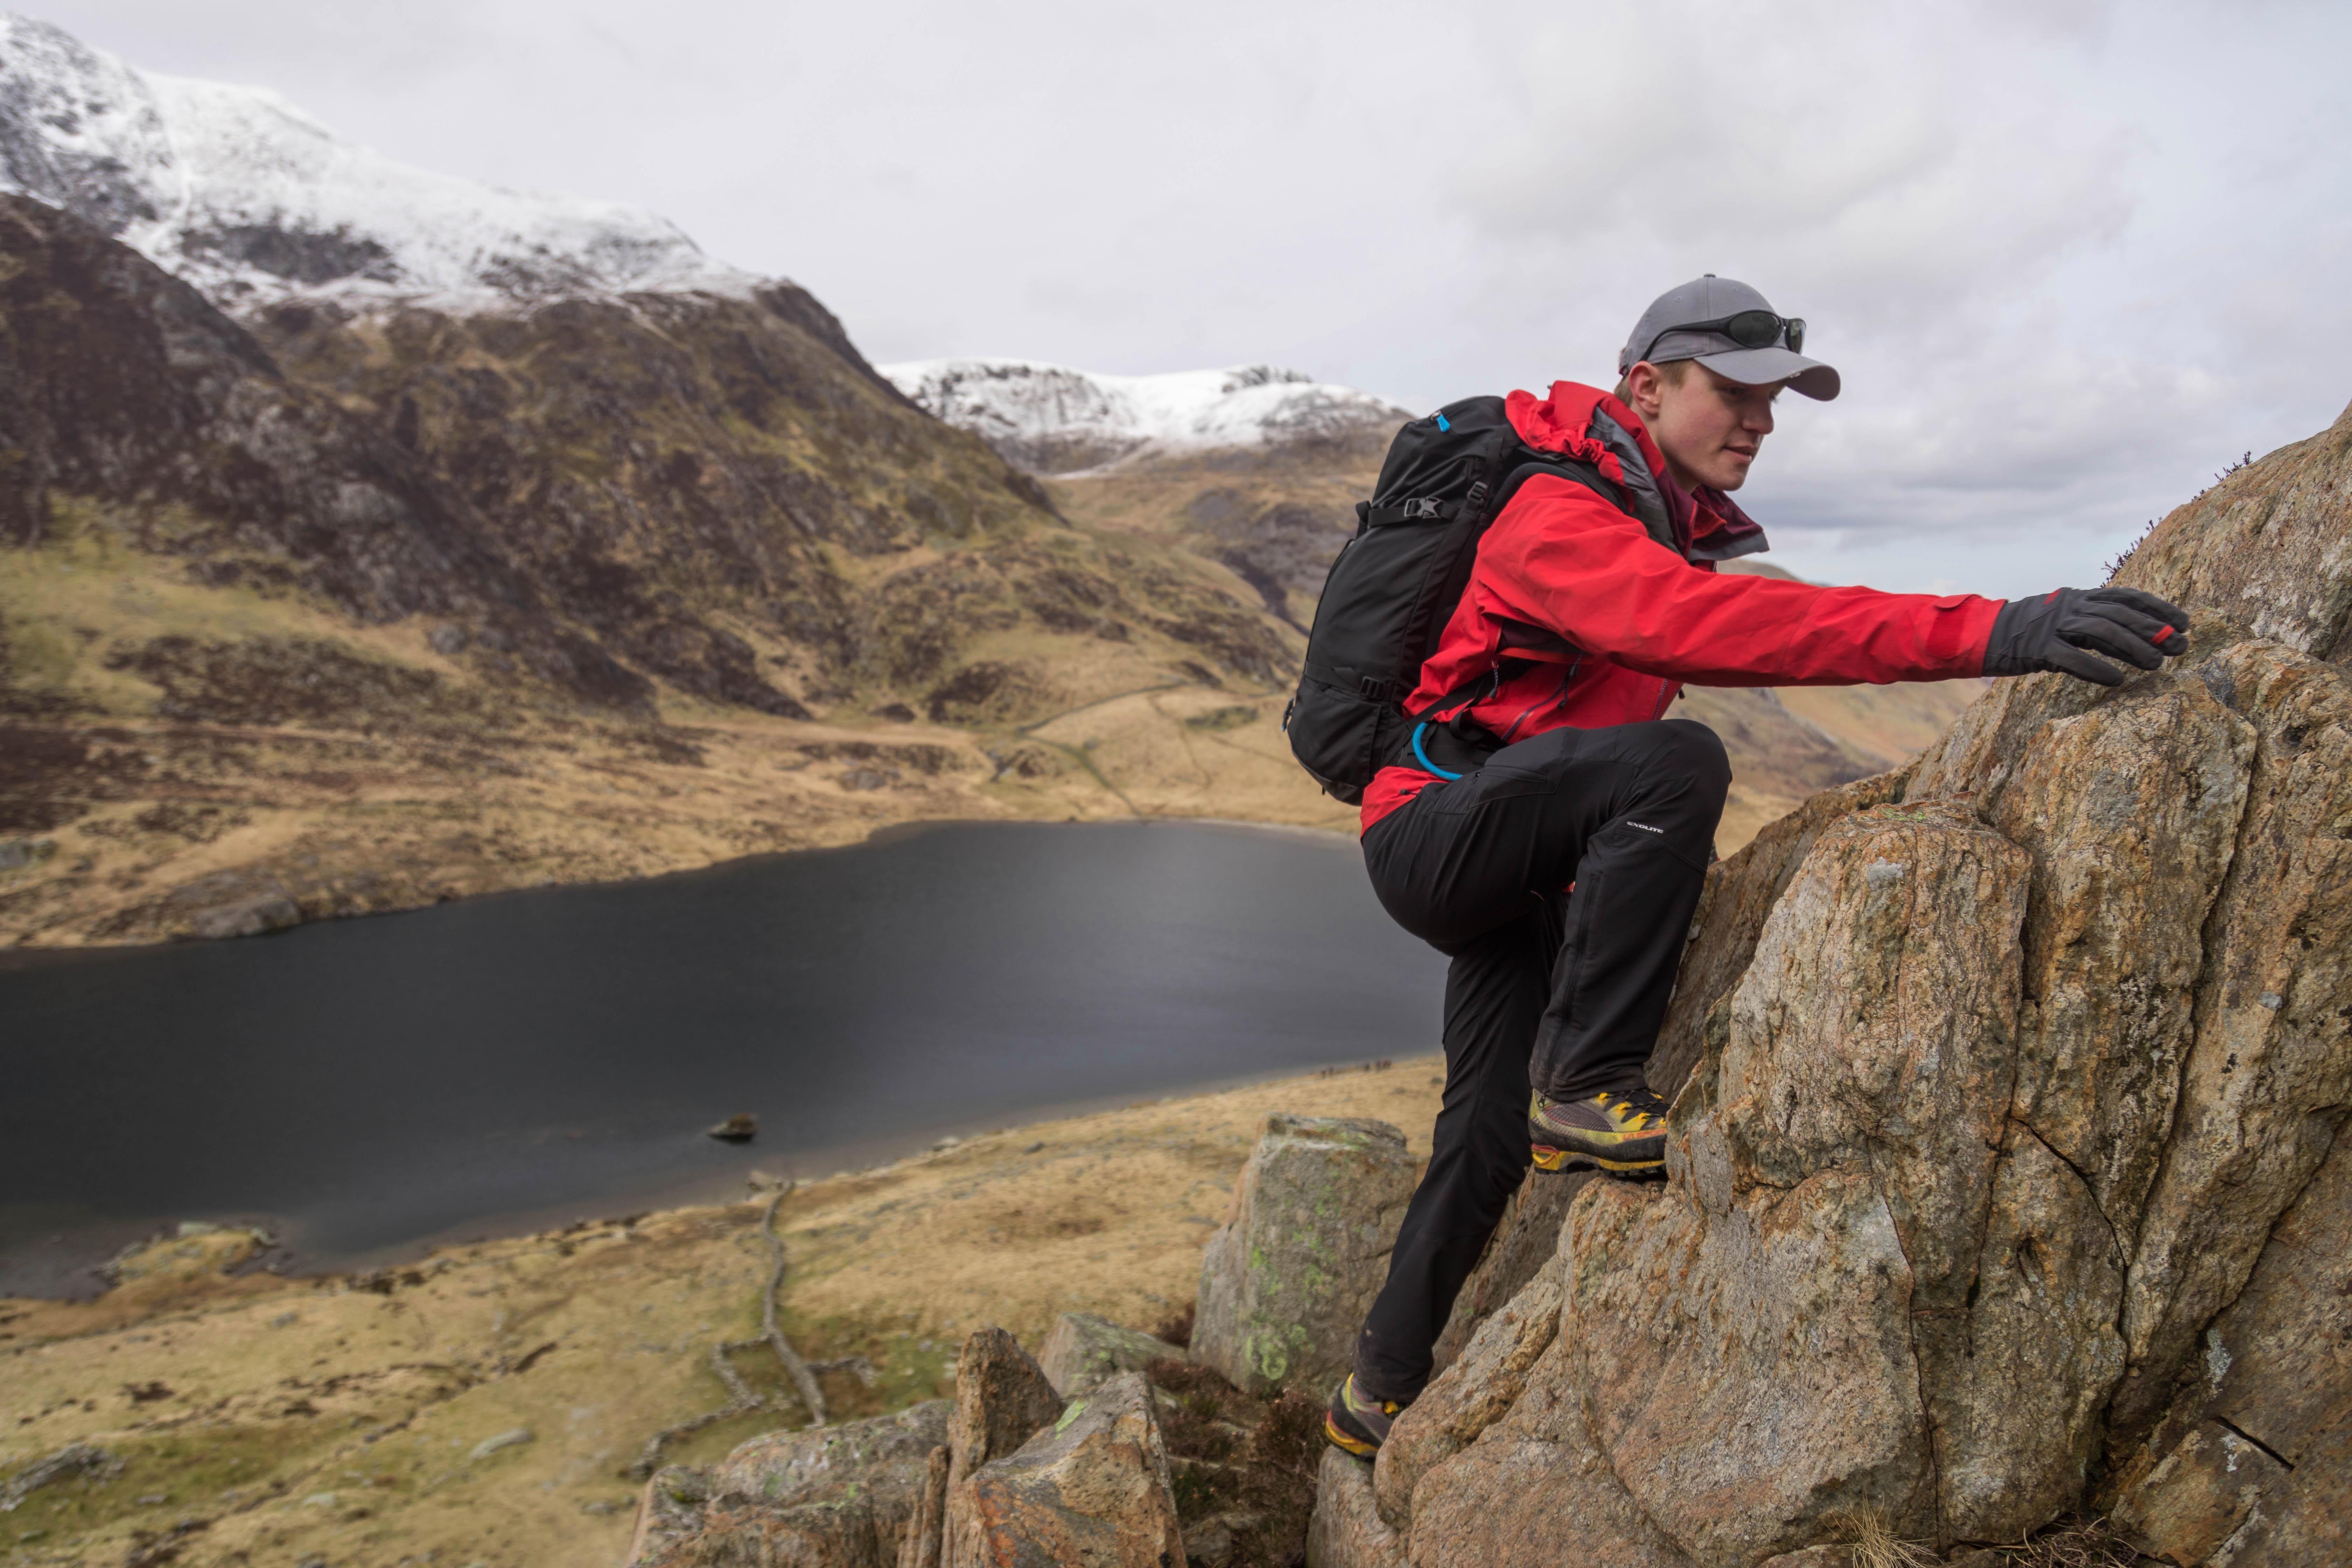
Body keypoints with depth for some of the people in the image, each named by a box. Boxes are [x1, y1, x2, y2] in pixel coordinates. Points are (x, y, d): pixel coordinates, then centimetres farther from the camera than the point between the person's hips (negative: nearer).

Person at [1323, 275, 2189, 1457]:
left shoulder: (1667, 527, 13)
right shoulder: (1559, 517, -19)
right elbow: (1716, 627, -37)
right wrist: (1993, 632, -45)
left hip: (1516, 876, 9)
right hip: (1433, 835, -9)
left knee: (1488, 1144, 10)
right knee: (1675, 760, -32)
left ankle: (1380, 1396, 25)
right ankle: (1584, 1090, -23)